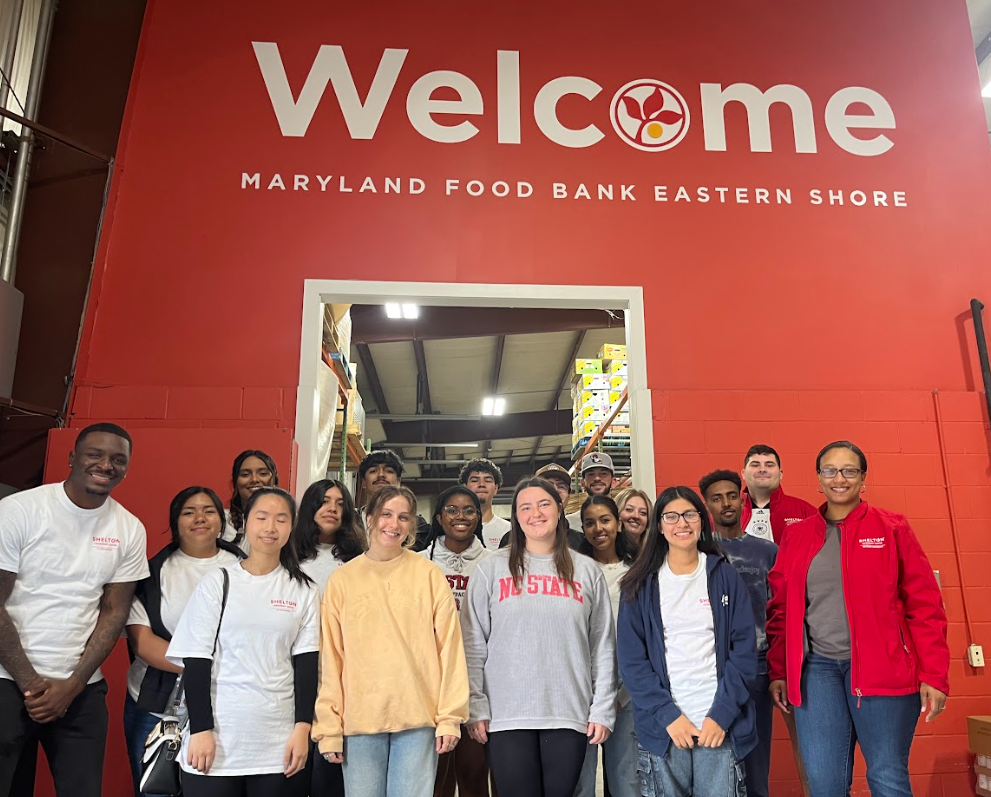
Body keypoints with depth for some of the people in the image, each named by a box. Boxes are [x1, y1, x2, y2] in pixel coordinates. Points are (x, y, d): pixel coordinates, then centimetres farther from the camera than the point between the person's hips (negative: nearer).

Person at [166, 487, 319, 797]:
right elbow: (196, 660, -2)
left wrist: (302, 727, -4)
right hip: (218, 736, -1)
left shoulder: (302, 589, 3)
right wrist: (201, 729, -8)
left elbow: (305, 662, 2)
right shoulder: (218, 582, -1)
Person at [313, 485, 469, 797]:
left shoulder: (429, 575, 1)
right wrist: (329, 727, 0)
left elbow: (449, 648, 0)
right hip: (359, 720, 1)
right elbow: (330, 657, 3)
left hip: (418, 718, -1)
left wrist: (450, 717, -4)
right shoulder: (342, 579, 4)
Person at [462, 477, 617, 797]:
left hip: (570, 714, 1)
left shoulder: (586, 570, 7)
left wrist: (603, 710, 2)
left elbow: (603, 648, 7)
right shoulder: (491, 568, 2)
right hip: (507, 716, -1)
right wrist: (476, 708, -4)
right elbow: (473, 645, 0)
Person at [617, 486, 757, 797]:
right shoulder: (641, 585, 2)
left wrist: (721, 714, -9)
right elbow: (632, 659, -1)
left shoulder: (725, 577, 3)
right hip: (663, 727, 0)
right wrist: (668, 714, -10)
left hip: (720, 724, 0)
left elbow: (744, 651, 0)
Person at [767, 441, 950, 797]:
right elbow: (780, 608, 11)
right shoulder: (797, 536, 9)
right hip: (817, 668, 2)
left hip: (881, 667, -2)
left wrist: (934, 674, -5)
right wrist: (778, 671, 8)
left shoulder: (892, 528, 2)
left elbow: (924, 605, 0)